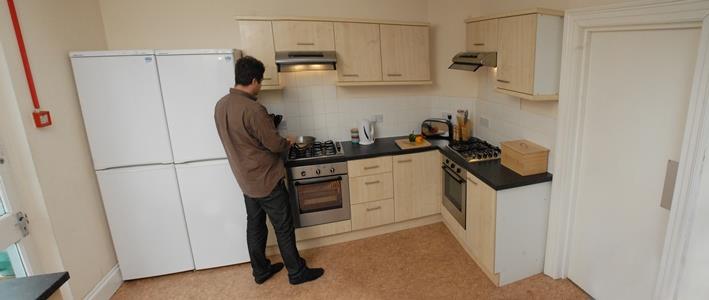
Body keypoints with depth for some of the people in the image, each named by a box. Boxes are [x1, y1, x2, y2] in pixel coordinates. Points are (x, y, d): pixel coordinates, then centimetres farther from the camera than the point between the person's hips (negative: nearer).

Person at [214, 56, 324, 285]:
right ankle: (297, 272, 21)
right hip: (266, 180, -8)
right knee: (284, 228, 6)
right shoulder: (253, 109, -25)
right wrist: (288, 143, 2)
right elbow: (275, 144, -20)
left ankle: (260, 271, 34)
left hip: (246, 180, 8)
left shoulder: (220, 105, 2)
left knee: (255, 225, 19)